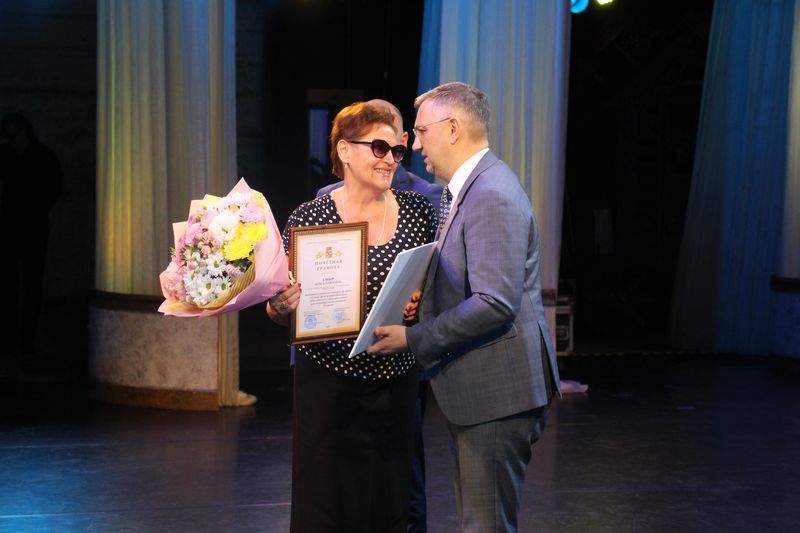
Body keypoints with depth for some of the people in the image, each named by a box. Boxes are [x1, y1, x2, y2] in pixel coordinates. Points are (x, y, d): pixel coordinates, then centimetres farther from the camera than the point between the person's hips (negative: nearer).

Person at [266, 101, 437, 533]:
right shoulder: (309, 218, -5)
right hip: (329, 381, -2)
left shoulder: (418, 211, 3)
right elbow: (280, 309, 0)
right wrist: (280, 307, -22)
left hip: (397, 382, 3)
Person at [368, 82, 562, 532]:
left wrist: (413, 338, -20)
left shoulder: (493, 195, -19)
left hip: (498, 391, -11)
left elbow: (496, 304, -27)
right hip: (477, 392, 11)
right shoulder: (473, 188, 15)